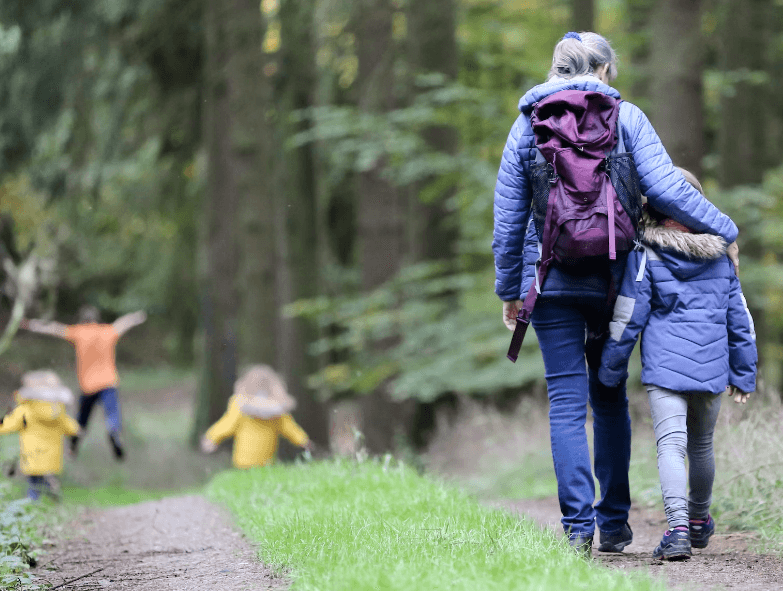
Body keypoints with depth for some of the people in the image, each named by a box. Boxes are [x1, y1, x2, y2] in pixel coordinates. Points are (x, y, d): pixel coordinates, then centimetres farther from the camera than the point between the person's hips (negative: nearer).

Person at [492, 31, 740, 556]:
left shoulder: (527, 125, 5)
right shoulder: (625, 118, 0)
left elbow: (508, 218, 5)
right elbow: (665, 188, -9)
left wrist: (509, 289, 13)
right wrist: (724, 231, 1)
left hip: (550, 280, 0)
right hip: (611, 277, 0)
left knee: (567, 403, 0)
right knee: (610, 398, 13)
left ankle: (578, 524, -10)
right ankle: (615, 522, 14)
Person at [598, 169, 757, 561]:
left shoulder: (646, 254, -4)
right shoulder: (720, 255, 9)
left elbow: (627, 319, -3)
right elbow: (739, 319, 14)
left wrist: (610, 370, 6)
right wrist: (743, 374, 21)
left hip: (665, 367, -4)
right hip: (712, 367, 4)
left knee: (671, 444, -11)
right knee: (701, 445, 21)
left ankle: (678, 527, -28)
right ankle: (699, 520, 37)